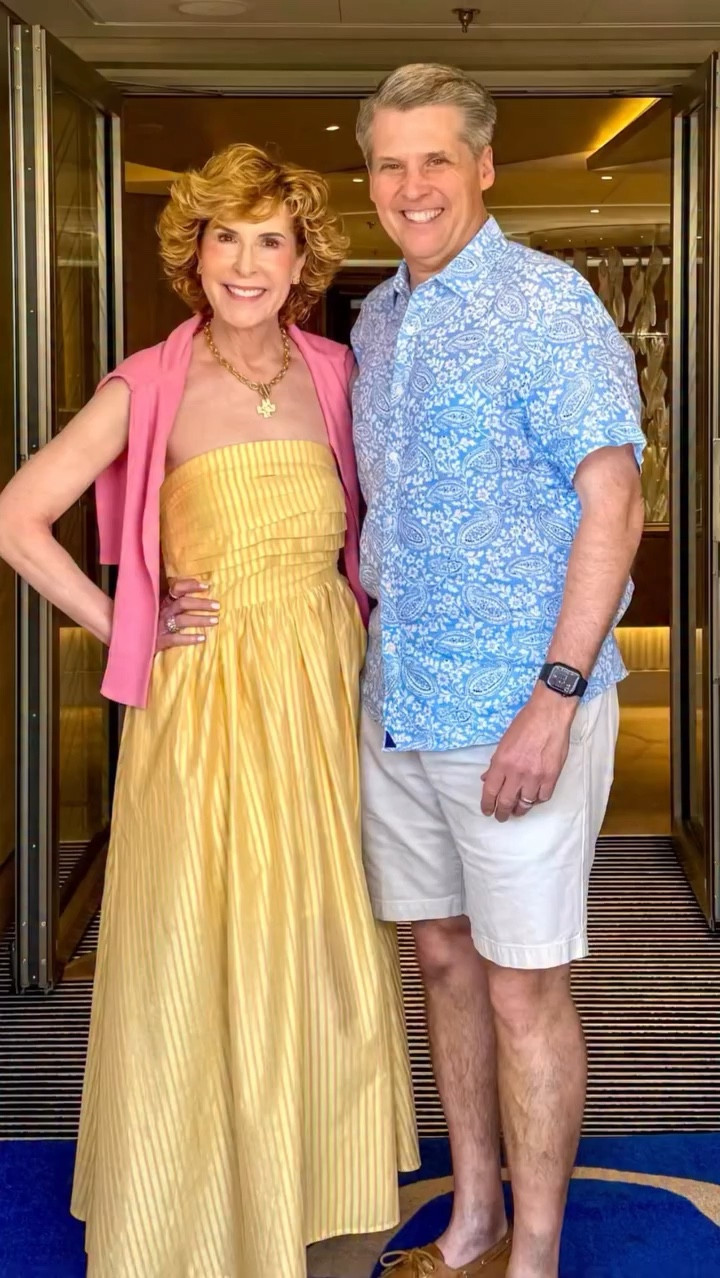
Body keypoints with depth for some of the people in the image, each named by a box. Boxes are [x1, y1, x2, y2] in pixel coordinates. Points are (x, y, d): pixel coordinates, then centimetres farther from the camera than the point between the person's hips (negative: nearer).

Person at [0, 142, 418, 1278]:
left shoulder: (334, 375, 5)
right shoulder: (148, 389, -6)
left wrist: (365, 617, 6)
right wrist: (128, 628, -7)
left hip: (326, 689, 4)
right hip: (206, 699, -3)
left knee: (322, 941, 12)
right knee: (198, 951, 4)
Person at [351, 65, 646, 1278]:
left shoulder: (546, 302, -10)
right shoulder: (375, 322, 13)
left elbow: (612, 502, -15)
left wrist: (556, 697, -21)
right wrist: (357, 609, 13)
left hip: (516, 709, -7)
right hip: (397, 704, 7)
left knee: (524, 986, 1)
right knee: (444, 958, 15)